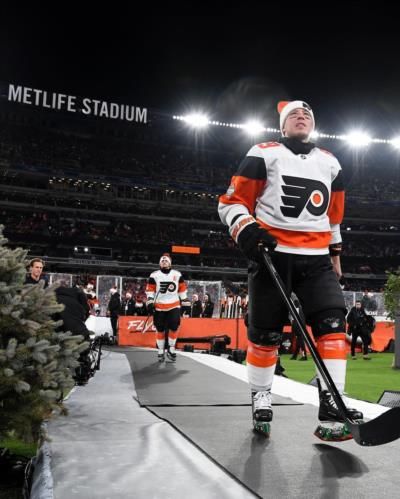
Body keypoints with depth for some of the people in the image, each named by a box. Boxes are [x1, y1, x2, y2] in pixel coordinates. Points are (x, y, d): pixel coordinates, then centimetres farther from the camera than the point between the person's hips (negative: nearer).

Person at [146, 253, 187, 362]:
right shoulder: (154, 275, 1)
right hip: (159, 307, -1)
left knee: (174, 327, -10)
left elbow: (182, 289, 9)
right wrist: (150, 302, -8)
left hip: (174, 306, 1)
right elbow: (150, 290, 1)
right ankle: (161, 351, 13)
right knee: (160, 329, 2)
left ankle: (171, 349, 7)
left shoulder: (177, 275, 5)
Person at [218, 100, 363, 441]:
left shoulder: (330, 163, 17)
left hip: (316, 258, 4)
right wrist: (246, 230, -19)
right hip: (272, 255, -3)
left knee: (333, 323, -13)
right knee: (265, 332, 1)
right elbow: (233, 200, -1)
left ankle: (331, 408, -10)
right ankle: (261, 402, 19)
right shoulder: (263, 155, 2)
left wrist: (335, 255, 24)